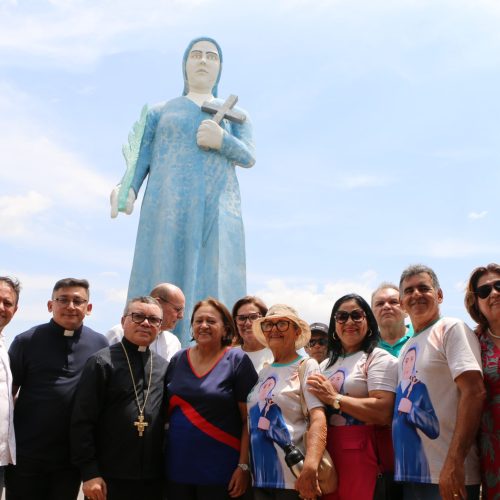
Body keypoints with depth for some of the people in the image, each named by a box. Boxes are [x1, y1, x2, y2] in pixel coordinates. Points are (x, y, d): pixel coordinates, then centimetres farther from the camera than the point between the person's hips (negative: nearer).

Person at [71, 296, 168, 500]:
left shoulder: (164, 367, 10)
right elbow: (82, 421, -8)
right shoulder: (102, 362, -4)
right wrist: (89, 473, -12)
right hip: (109, 478, -4)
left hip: (153, 479, 4)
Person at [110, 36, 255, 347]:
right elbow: (140, 157, 8)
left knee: (214, 290, -12)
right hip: (167, 209, 0)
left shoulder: (235, 115, 23)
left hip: (217, 209, 0)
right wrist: (127, 189, -13)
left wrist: (222, 140, -13)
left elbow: (248, 157, 8)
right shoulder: (160, 112, 22)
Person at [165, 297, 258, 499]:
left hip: (221, 472, -3)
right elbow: (165, 411, 13)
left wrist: (244, 466, -11)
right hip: (177, 467, 4)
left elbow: (249, 419, -6)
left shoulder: (237, 361, -4)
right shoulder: (177, 360, 7)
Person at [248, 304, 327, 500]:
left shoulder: (307, 366, -4)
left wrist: (310, 467, -30)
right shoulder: (263, 373, 13)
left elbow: (318, 419, -17)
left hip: (293, 478, -5)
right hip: (260, 476, 5)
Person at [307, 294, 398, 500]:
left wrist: (334, 398, -12)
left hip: (361, 451, -6)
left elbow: (383, 412, -17)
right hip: (327, 450, 6)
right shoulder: (326, 365, 19)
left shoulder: (379, 358, -3)